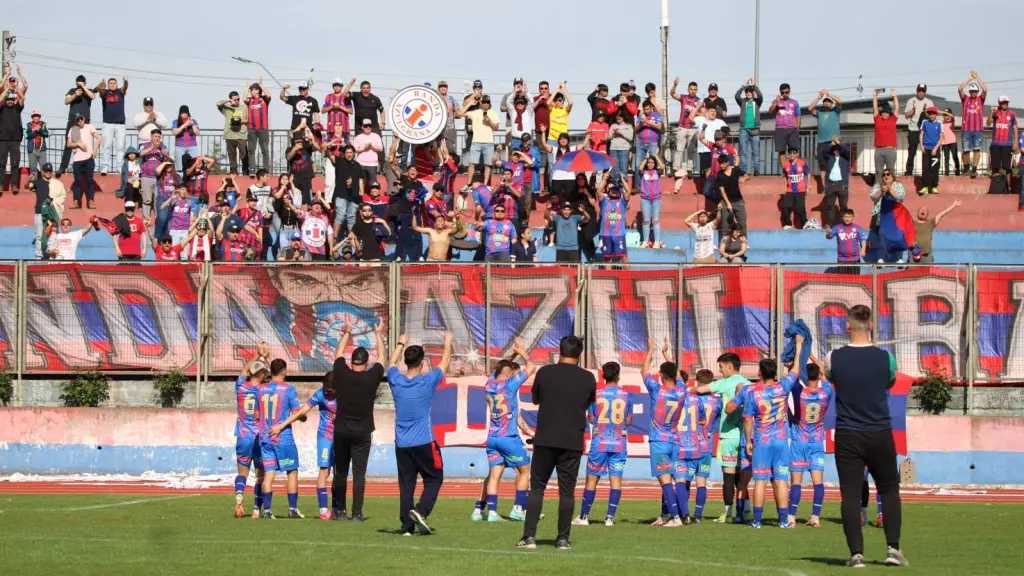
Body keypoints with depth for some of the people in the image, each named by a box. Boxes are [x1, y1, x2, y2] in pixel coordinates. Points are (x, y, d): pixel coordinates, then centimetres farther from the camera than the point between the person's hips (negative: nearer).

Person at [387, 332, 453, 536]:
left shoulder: (396, 381, 0)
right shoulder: (427, 382, -9)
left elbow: (391, 363, 23)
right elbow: (444, 363, 8)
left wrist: (400, 344, 38)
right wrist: (448, 342, 24)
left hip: (402, 444, 4)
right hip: (424, 443, -4)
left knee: (406, 484, 6)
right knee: (434, 478, 8)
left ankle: (406, 526, 2)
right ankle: (421, 511, -13)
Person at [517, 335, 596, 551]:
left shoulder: (545, 372, -2)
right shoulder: (588, 378, 0)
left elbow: (535, 399, 13)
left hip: (545, 440, -1)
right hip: (573, 442, 1)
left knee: (537, 488, 5)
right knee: (567, 491, 6)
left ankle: (529, 536, -2)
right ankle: (563, 538, 5)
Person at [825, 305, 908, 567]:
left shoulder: (834, 358, -6)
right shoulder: (885, 358, -5)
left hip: (847, 437, 0)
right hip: (880, 435, 1)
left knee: (850, 494, 1)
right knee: (889, 491, 13)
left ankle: (856, 552, -6)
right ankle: (893, 548, 5)